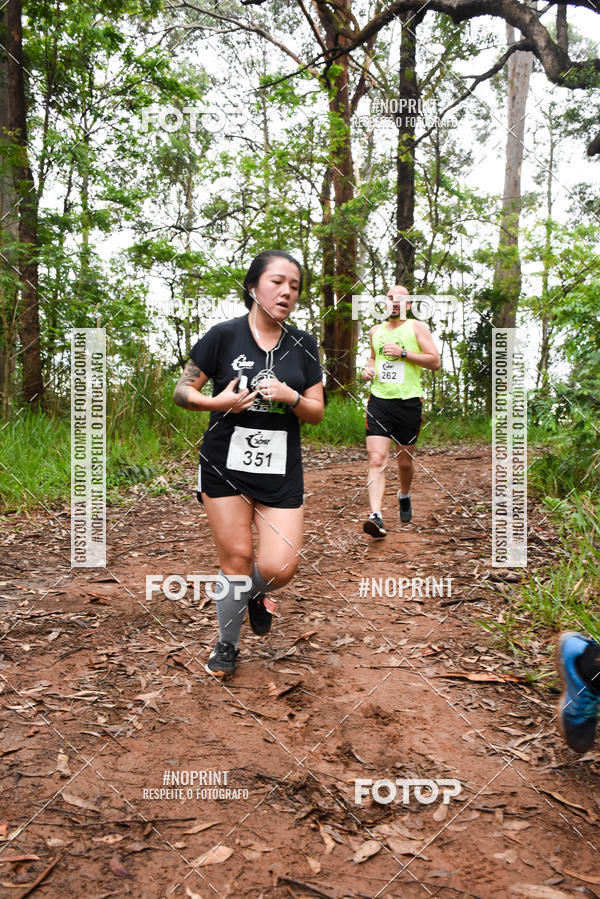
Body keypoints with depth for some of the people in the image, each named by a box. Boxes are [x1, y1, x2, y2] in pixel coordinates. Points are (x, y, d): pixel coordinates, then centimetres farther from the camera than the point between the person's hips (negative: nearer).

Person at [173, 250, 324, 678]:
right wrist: (218, 402, -18)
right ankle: (227, 646, 28)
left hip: (281, 473, 2)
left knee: (279, 568, -7)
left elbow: (317, 413, 6)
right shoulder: (224, 335, -3)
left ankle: (256, 593, 31)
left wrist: (291, 397, -15)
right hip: (225, 467, -2)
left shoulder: (303, 345, 6)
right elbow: (182, 391, 1)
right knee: (236, 559, 3)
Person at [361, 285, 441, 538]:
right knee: (376, 460, -13)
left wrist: (403, 353, -14)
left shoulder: (417, 327, 2)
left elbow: (435, 362, -5)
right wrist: (369, 368, 9)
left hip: (409, 401, -2)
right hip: (379, 401, 2)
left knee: (405, 461, 11)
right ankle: (376, 515, -19)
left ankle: (404, 495, 41)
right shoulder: (375, 331, 14)